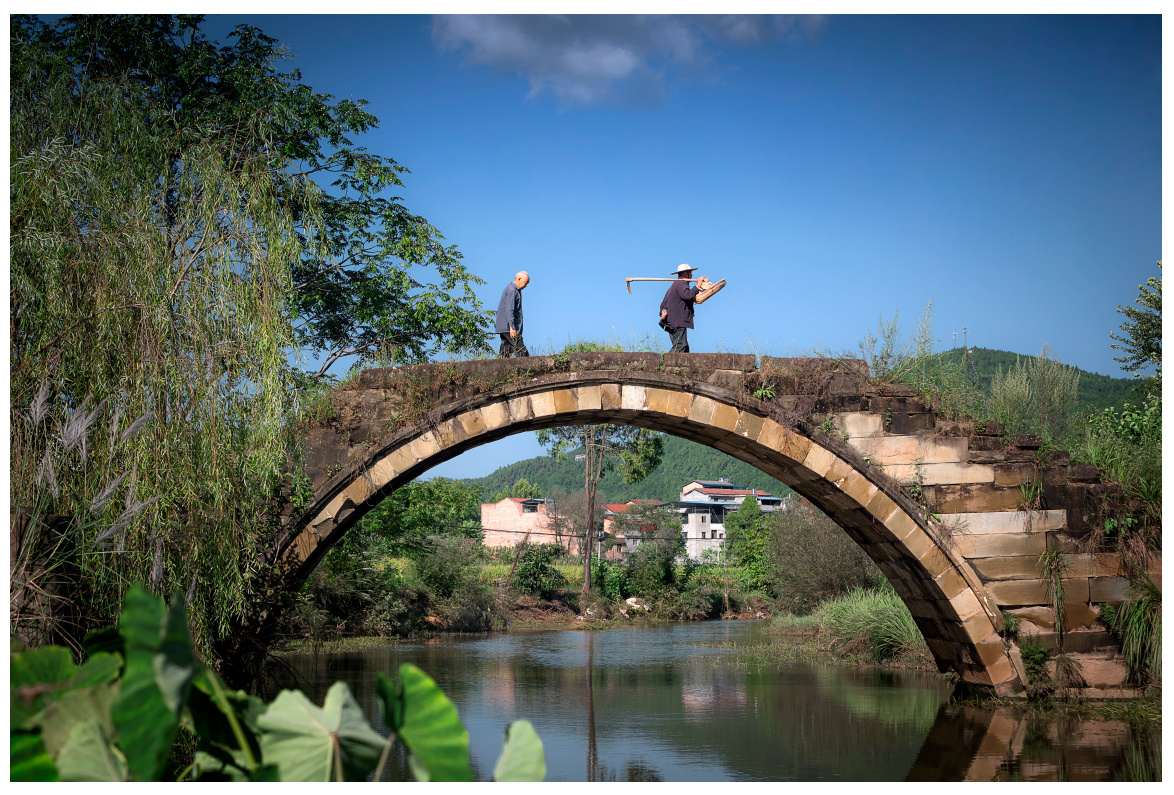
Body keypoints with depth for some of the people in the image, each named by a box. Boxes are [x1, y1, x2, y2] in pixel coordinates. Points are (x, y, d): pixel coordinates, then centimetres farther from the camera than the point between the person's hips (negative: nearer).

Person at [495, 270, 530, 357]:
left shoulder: (515, 290, 22)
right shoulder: (511, 291, -11)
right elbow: (509, 310, -19)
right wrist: (512, 327, -24)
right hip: (508, 327, -10)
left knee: (505, 352, 5)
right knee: (521, 351, -13)